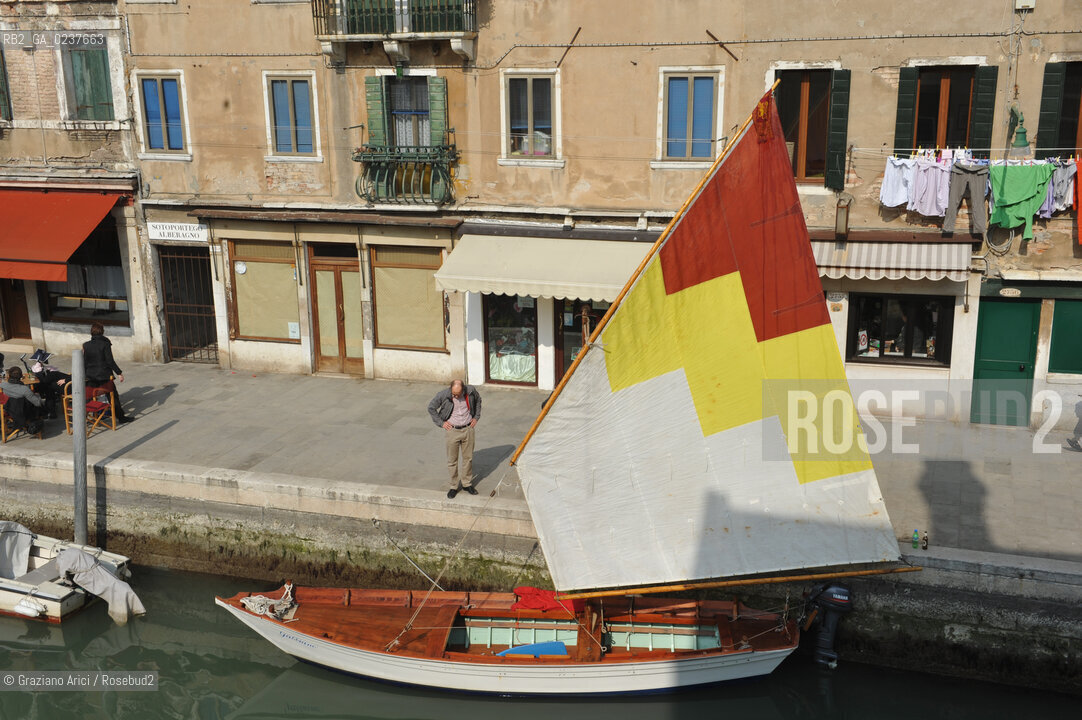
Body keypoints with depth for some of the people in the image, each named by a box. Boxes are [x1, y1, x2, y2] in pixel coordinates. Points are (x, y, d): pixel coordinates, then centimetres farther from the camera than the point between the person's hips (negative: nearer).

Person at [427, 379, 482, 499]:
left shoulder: (471, 391, -10)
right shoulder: (443, 395, -16)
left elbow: (478, 400, 14)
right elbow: (431, 408, -2)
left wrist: (476, 417, 8)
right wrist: (441, 422, -5)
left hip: (468, 429, 2)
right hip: (453, 430, -2)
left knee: (468, 458, 12)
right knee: (452, 461, 5)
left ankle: (467, 483, 28)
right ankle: (454, 486, 19)